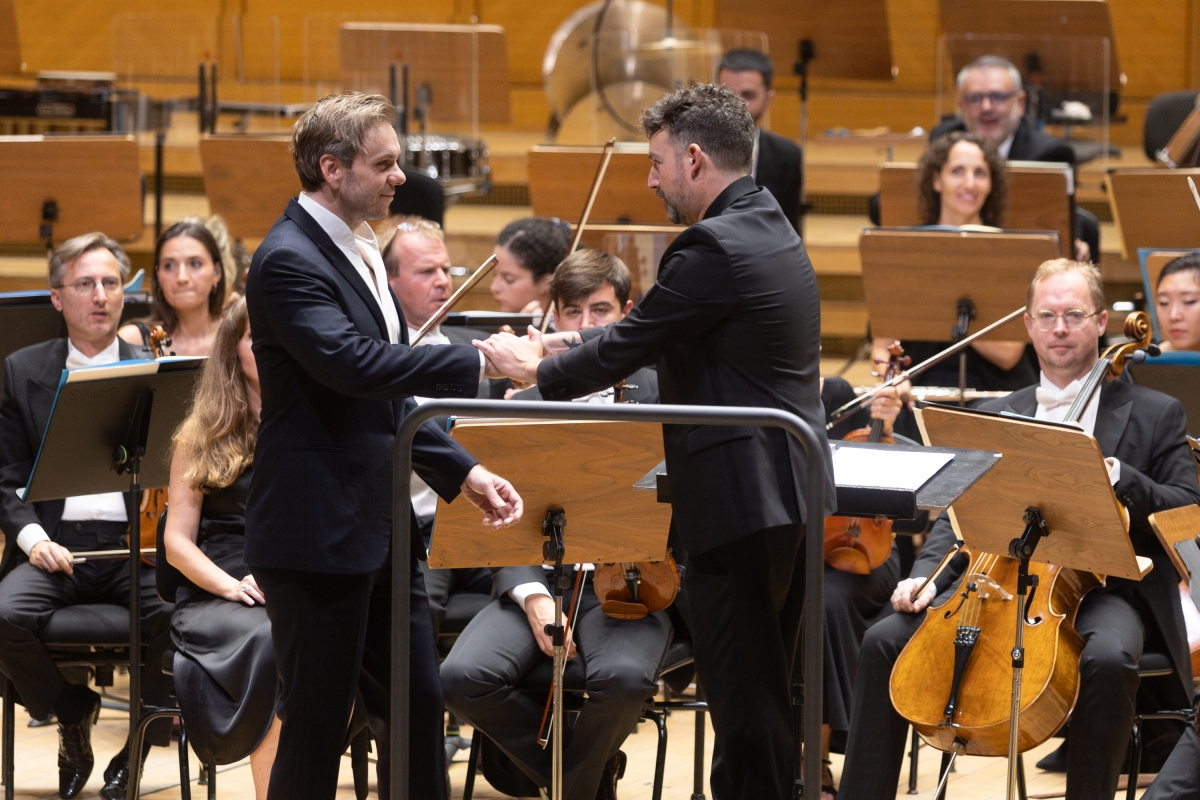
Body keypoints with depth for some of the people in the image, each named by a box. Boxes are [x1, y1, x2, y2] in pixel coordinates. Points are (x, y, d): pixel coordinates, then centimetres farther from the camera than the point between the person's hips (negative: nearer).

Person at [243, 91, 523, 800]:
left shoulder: (359, 252, 15)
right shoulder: (288, 261, -16)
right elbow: (356, 364, -31)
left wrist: (463, 472, 11)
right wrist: (479, 362, -29)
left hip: (380, 531, 9)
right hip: (318, 536, -9)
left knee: (418, 707, 11)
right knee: (318, 722, -2)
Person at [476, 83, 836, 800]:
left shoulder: (714, 246, -17)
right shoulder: (768, 227, 14)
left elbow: (626, 351, -13)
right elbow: (654, 333, 22)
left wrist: (536, 369, 3)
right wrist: (568, 345, 17)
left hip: (740, 500, -10)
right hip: (791, 494, 10)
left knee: (742, 700, -5)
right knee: (766, 694, 18)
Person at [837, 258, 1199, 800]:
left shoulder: (1153, 415, 6)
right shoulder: (996, 417, 17)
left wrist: (1121, 479, -17)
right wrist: (927, 575, -7)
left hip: (1103, 587, -4)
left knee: (1108, 657, -38)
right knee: (886, 641, -16)